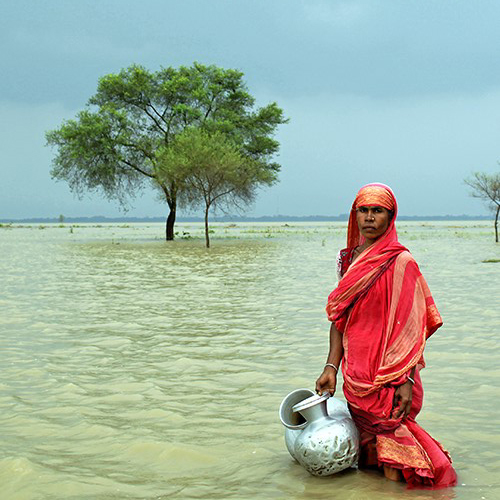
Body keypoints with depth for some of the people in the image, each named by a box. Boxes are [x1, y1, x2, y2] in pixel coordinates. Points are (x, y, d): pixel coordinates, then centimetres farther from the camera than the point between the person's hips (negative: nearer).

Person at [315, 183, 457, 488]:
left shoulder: (401, 262, -10)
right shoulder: (349, 259, 10)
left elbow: (410, 327, -13)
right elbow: (339, 318, 11)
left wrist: (407, 381, -19)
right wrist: (331, 367, 3)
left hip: (389, 372, -6)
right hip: (356, 375, 6)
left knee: (394, 474, -5)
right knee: (368, 456, 15)